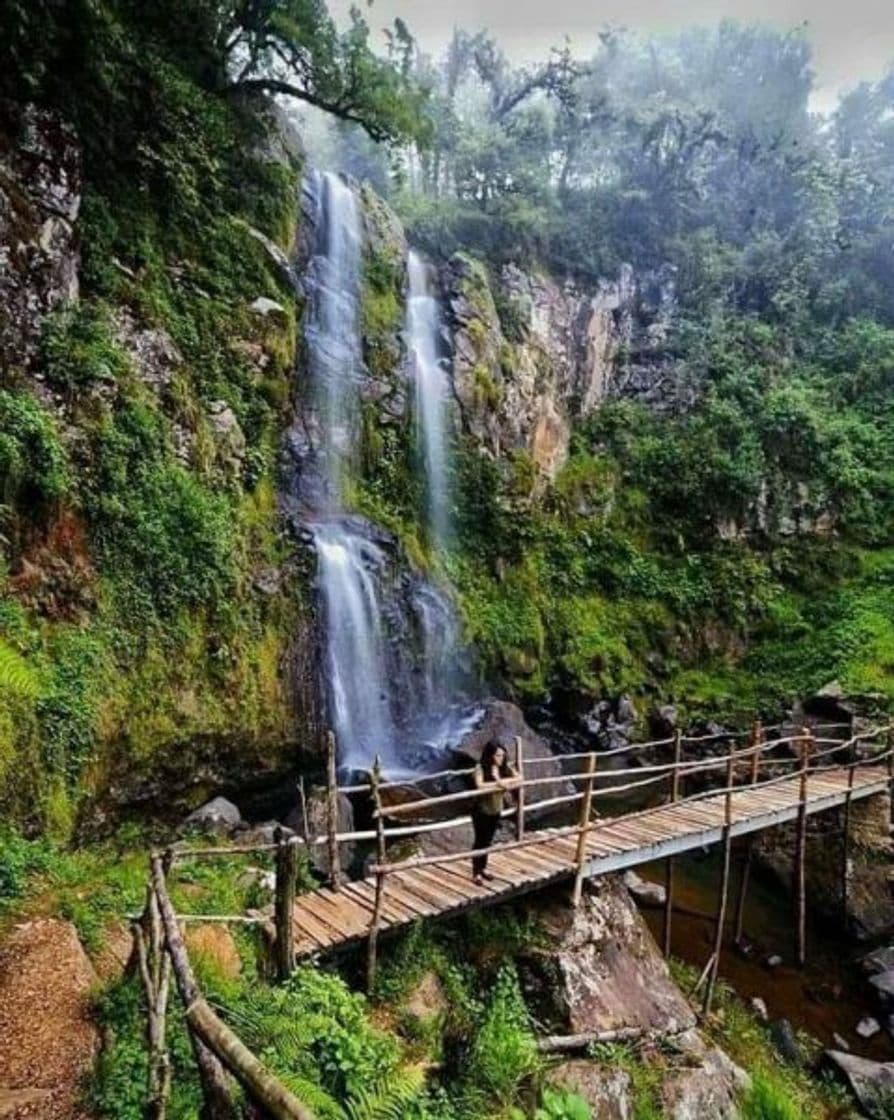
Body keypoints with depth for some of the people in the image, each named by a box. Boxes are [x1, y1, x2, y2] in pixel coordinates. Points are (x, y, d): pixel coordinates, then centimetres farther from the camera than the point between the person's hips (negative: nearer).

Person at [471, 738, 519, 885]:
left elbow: (518, 779, -14)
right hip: (481, 811, -5)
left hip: (496, 810, 5)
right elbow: (480, 785, -37)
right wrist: (499, 784, -33)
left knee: (488, 841, 19)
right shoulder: (480, 768, -23)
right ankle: (476, 873, 19)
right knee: (480, 841, 6)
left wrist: (502, 781, -27)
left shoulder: (505, 767, -7)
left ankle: (483, 868, 35)